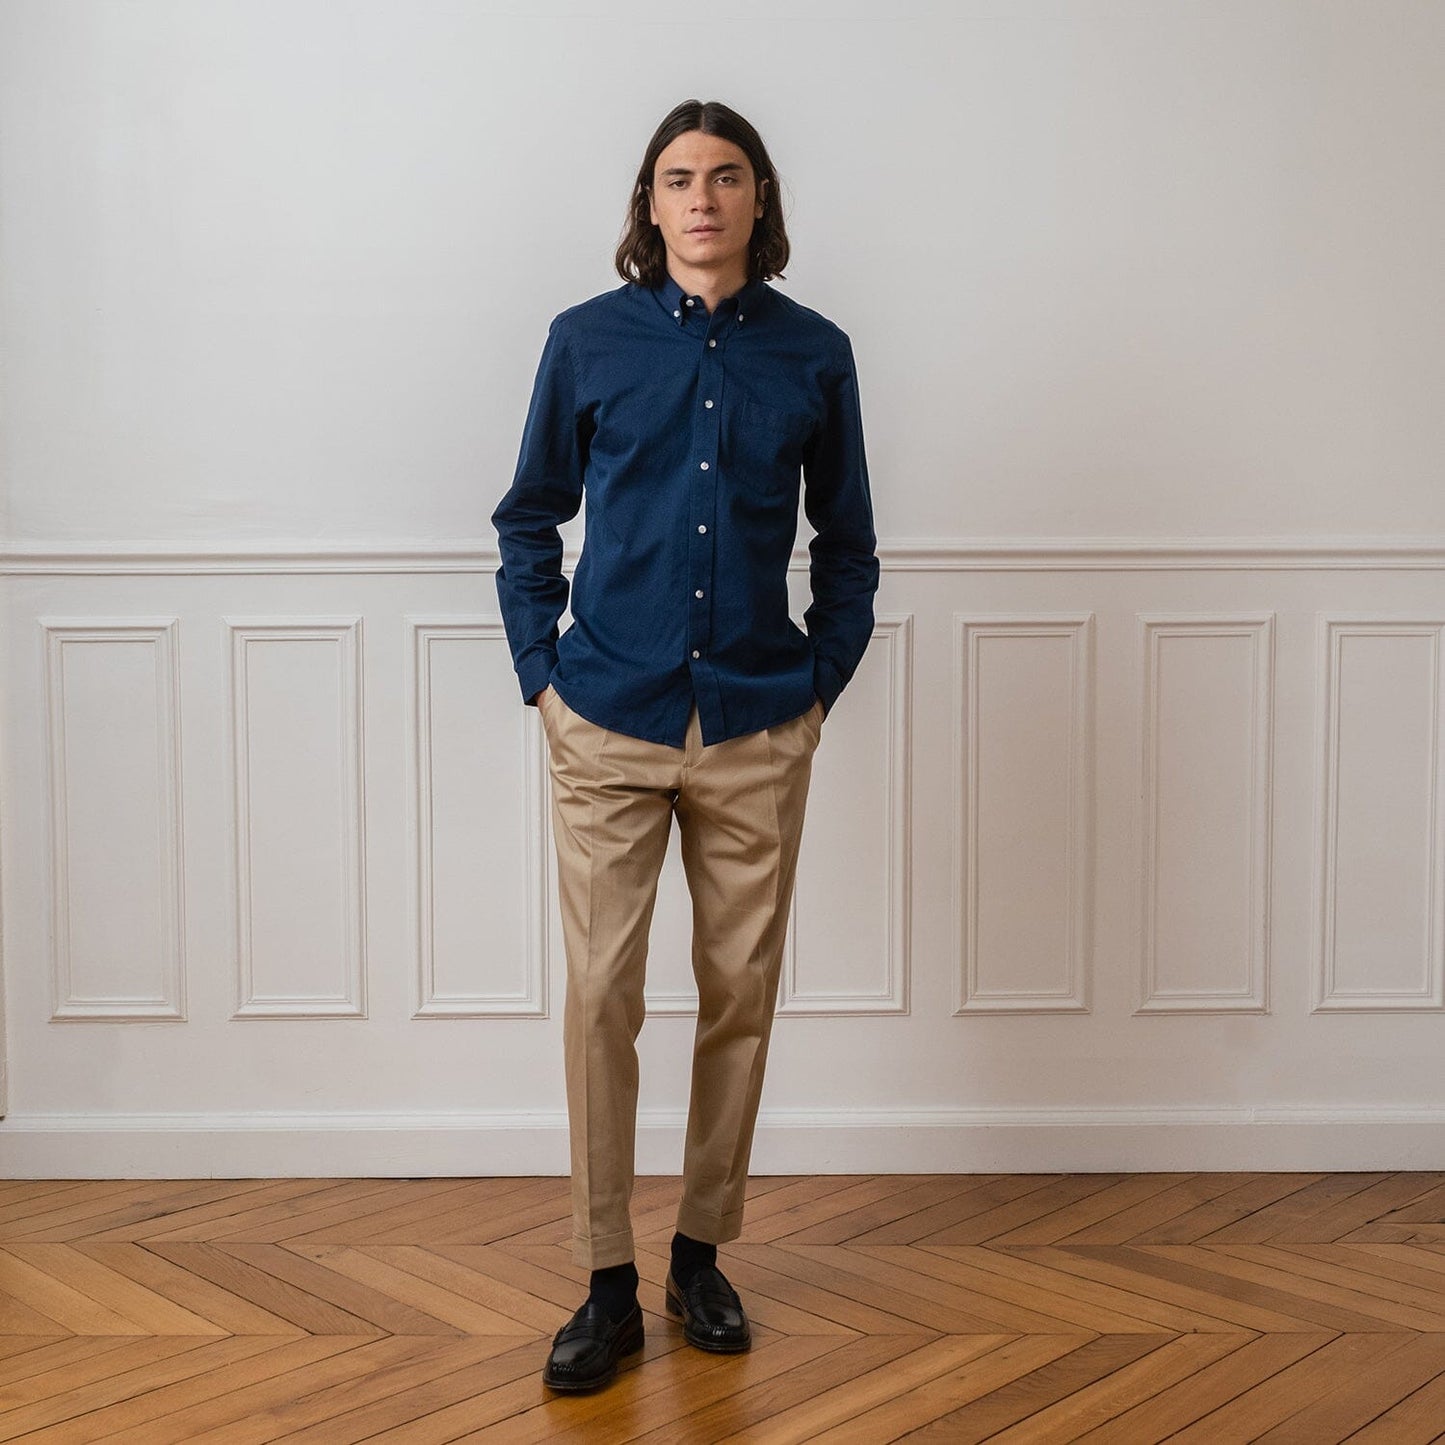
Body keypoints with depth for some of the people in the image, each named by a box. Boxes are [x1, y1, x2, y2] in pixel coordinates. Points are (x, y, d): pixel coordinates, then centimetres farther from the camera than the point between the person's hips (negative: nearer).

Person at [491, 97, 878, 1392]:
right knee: (601, 996, -1)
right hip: (610, 725, -1)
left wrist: (823, 683, 3)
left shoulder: (813, 353, 4)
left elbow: (848, 542, 11)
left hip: (759, 730, 1)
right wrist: (543, 671, 1)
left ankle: (704, 1253, 25)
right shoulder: (589, 340, 2)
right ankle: (609, 1285, 11)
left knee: (741, 995, 8)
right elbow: (529, 519, 9)